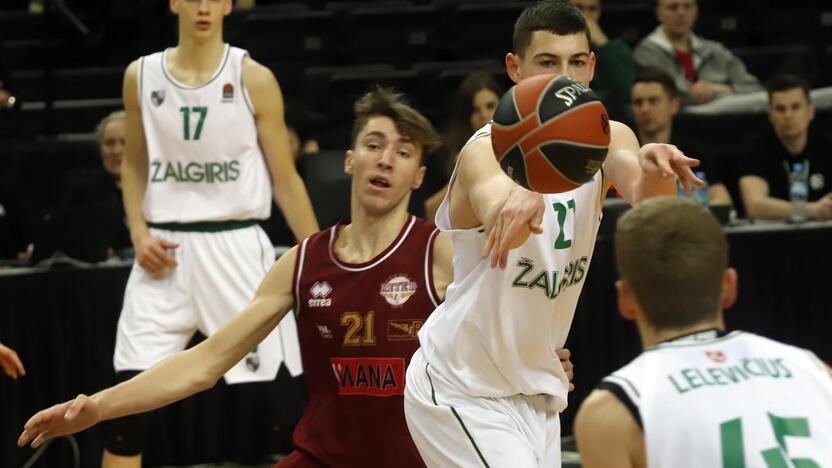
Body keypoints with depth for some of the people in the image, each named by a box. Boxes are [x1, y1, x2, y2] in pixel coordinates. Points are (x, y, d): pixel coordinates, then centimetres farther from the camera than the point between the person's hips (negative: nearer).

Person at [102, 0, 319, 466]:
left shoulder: (253, 79, -3)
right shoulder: (141, 75, 5)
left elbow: (287, 181, 1)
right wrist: (139, 232, 1)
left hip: (237, 248, -2)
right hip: (165, 252, 2)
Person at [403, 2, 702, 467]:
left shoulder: (607, 139, -3)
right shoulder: (489, 150, -20)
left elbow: (646, 197, -26)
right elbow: (500, 219, -43)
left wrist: (653, 171, -51)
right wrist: (519, 203, -68)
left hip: (536, 392, 7)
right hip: (461, 390, -7)